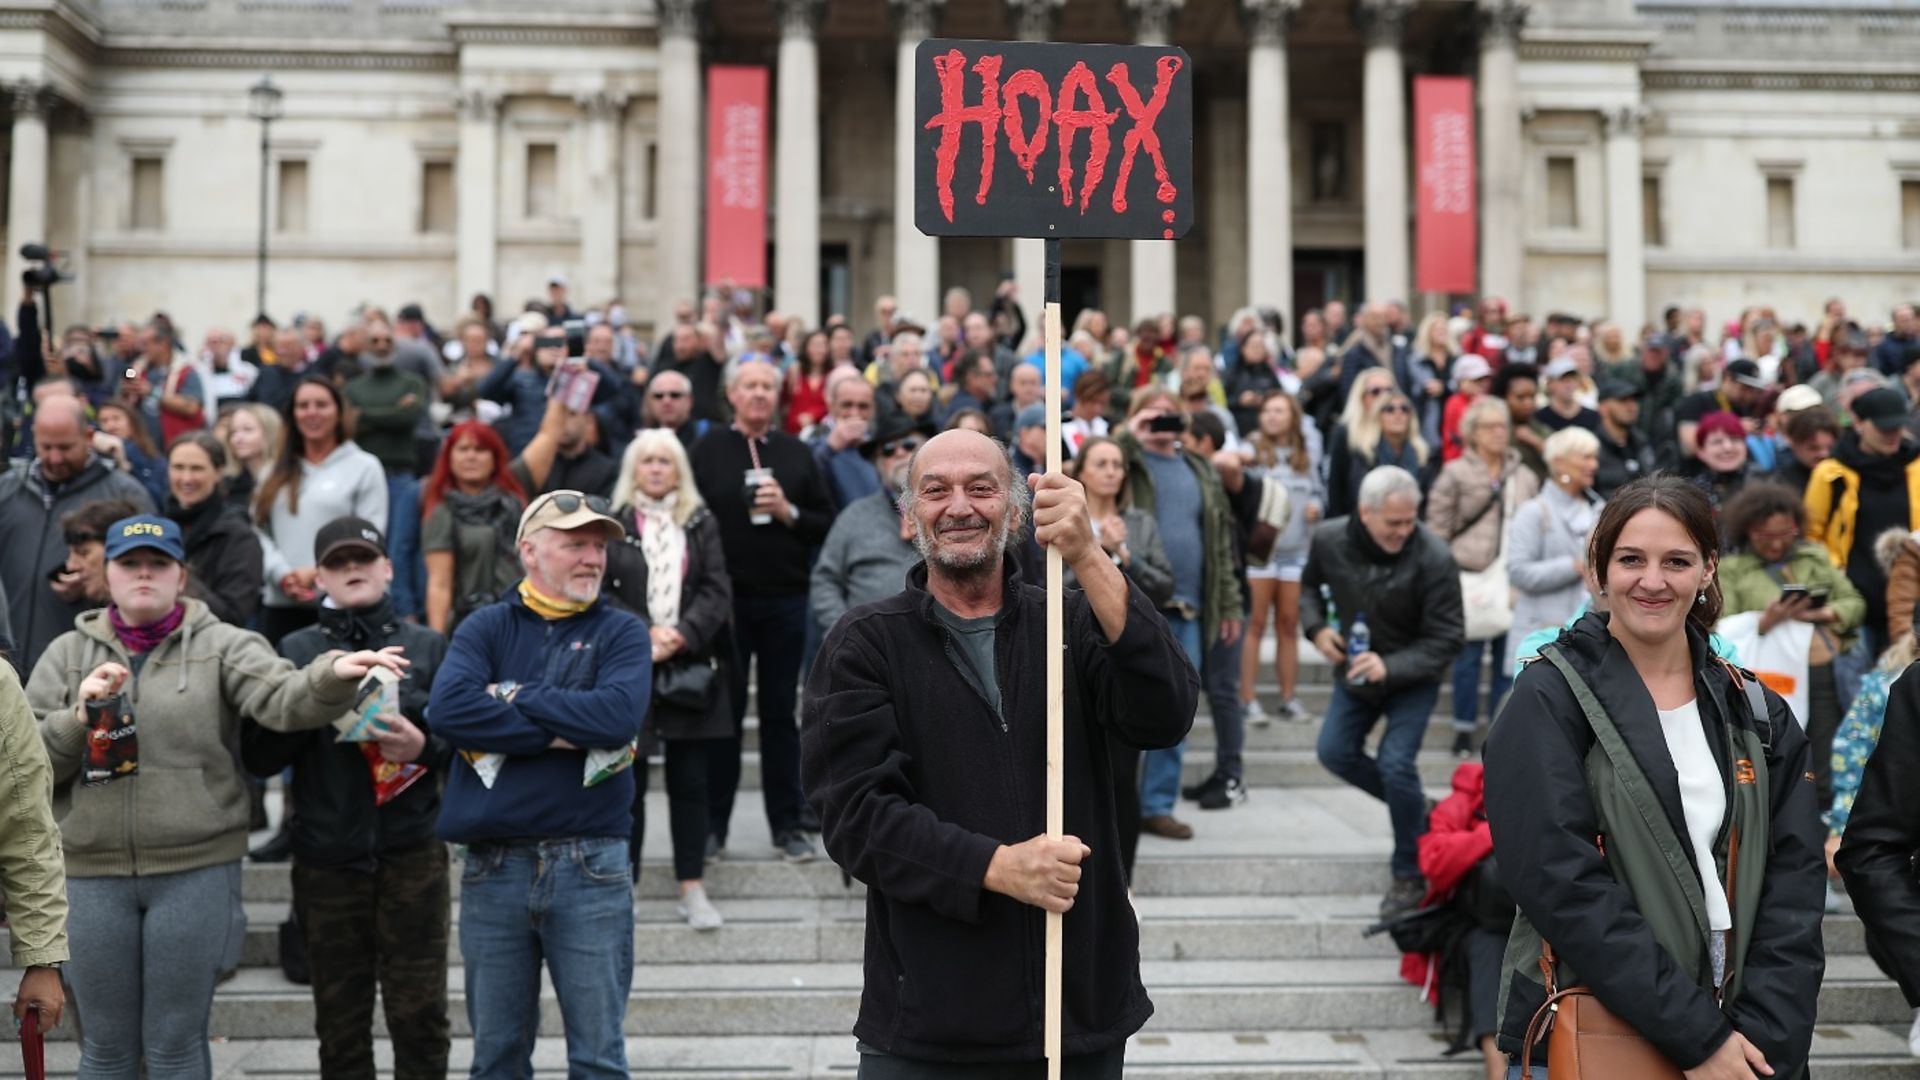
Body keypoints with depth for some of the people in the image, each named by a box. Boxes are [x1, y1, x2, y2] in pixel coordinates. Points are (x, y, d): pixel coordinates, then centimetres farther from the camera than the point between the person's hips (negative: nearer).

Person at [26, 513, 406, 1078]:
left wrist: (333, 675, -38)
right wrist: (80, 714, -11)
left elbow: (283, 698, -17)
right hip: (92, 874, 2)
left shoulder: (221, 645, 0)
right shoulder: (68, 653, 9)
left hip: (196, 870, -2)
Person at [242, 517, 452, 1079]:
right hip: (327, 858, 1)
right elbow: (258, 757, 0)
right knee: (340, 1022, 9)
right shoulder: (296, 652, 8)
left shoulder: (427, 646, 6)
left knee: (420, 1016, 0)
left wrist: (425, 746, -16)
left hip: (411, 853, -1)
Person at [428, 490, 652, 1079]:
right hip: (493, 866, 1)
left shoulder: (621, 632, 4)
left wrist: (514, 697, -7)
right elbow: (447, 709, -13)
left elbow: (618, 716, -15)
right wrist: (561, 735, -14)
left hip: (591, 866, -1)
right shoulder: (486, 627, 6)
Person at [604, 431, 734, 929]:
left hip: (690, 668, 2)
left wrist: (682, 635, -12)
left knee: (690, 781, 5)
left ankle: (693, 888, 12)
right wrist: (644, 634, -13)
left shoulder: (701, 523, 11)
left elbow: (718, 590, 3)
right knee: (627, 783, 2)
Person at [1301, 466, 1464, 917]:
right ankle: (1418, 812, 26)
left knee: (1396, 764, -15)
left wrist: (1390, 667, -37)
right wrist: (1316, 628, -11)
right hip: (1355, 672, 5)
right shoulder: (1329, 540, -16)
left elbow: (1448, 639, -24)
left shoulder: (1433, 558, -30)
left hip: (1413, 677, -5)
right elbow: (1310, 585, 8)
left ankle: (1410, 876, 2)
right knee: (1335, 752, 6)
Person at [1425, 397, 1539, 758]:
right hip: (1470, 576, -3)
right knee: (1468, 657, 2)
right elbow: (1438, 528, -2)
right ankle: (1464, 731, 12)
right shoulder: (1455, 474, -1)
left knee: (1509, 657, 6)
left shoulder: (1524, 477, 11)